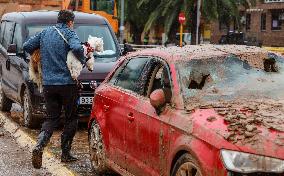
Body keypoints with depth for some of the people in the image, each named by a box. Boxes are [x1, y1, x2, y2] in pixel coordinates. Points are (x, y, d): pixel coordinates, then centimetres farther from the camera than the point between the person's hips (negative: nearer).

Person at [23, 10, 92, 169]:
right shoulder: (69, 33, -5)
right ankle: (66, 153, 11)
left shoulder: (45, 33, 11)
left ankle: (39, 146, -12)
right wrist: (83, 60, -6)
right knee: (71, 118, 11)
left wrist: (42, 58, 26)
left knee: (51, 118, 11)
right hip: (67, 83, -5)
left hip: (48, 83, 5)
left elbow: (27, 46, 12)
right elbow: (77, 48, -25)